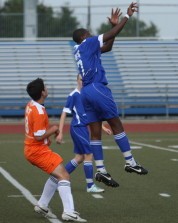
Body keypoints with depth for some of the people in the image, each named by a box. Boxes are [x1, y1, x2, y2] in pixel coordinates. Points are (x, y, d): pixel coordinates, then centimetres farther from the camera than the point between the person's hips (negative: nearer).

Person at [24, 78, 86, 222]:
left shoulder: (31, 105, 7)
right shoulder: (39, 112, -23)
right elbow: (39, 136, -23)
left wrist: (52, 130, 10)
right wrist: (53, 129, -8)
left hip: (32, 149, 10)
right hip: (38, 150, -10)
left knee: (57, 175, 22)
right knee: (63, 176, -15)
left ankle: (42, 206, 27)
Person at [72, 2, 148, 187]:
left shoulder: (78, 50, 23)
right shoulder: (87, 44, 0)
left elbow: (107, 47, 29)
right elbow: (112, 34, -5)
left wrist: (114, 25, 24)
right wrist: (127, 16, 1)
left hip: (86, 92, 8)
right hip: (97, 88, -8)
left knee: (95, 132, 2)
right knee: (116, 125, -3)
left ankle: (101, 171, -3)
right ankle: (130, 162, -2)